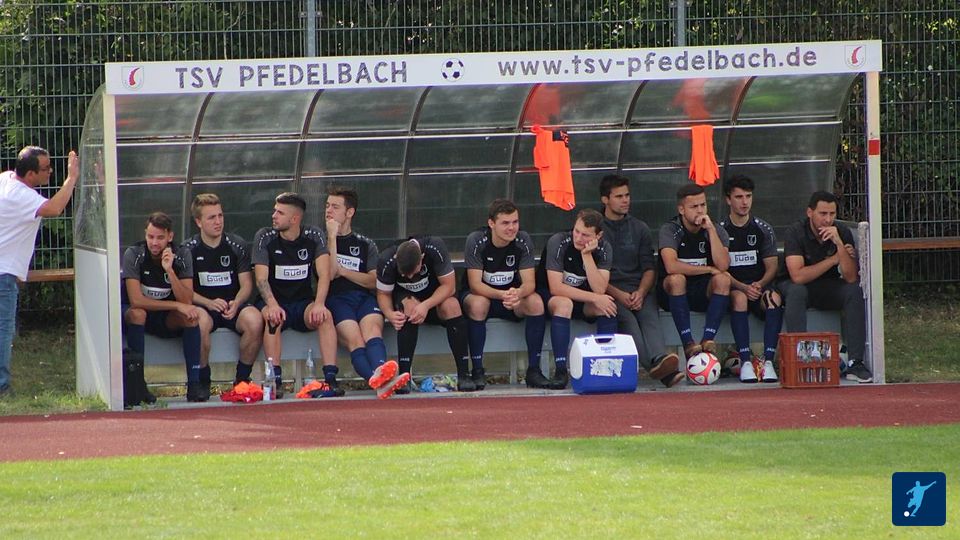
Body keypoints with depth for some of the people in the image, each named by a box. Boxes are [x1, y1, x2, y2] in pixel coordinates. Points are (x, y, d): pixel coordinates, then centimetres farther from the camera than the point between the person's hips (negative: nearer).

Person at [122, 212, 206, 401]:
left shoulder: (182, 256, -10)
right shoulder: (134, 255, -17)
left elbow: (187, 301, -19)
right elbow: (136, 301, -26)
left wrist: (170, 270, -31)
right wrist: (177, 306, -29)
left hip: (168, 321, 2)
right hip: (140, 318, -2)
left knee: (192, 316, -26)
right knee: (137, 313, -35)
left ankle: (194, 383, -26)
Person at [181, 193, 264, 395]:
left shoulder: (237, 245, 6)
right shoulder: (188, 249, 1)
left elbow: (246, 285, 4)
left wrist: (236, 303, -18)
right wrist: (209, 303, -21)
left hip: (233, 305, 2)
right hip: (203, 305, -2)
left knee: (255, 321, -32)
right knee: (200, 322, -38)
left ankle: (242, 378, -11)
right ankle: (203, 380, -19)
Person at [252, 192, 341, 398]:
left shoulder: (315, 236, 0)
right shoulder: (264, 237, -4)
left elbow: (324, 273, -11)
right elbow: (261, 278, -13)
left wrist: (319, 303, -30)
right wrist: (272, 305, -34)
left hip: (303, 302, 1)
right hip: (274, 301, -1)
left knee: (325, 316, -30)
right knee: (272, 318, -35)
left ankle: (330, 379, -36)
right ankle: (275, 381, -37)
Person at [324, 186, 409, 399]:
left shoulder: (365, 245, 24)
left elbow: (374, 281, 12)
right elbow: (329, 274, -1)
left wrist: (343, 271, 3)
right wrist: (332, 237, 0)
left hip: (364, 297, 2)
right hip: (336, 299, -2)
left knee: (372, 330, -33)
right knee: (354, 339, -32)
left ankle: (380, 375, -62)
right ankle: (379, 381, -60)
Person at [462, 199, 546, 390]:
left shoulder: (523, 241, -11)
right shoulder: (476, 241, -20)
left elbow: (529, 283, -16)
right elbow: (475, 284, -24)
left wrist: (517, 294, -41)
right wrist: (503, 295, -42)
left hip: (513, 295, 2)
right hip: (479, 294, -2)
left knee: (536, 302, -27)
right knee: (478, 304, -37)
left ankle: (533, 370, -20)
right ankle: (477, 371, -27)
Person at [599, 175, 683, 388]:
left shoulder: (640, 229, 21)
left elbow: (649, 268, 15)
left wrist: (641, 293, -7)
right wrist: (618, 295, -14)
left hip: (638, 290, 3)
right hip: (608, 290, -3)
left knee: (649, 315, -30)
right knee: (626, 318, -34)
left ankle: (659, 360, -59)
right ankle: (654, 364, -59)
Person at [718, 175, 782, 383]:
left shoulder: (763, 229, 10)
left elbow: (772, 267, 6)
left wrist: (759, 285, -15)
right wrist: (743, 287, -20)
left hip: (760, 287, 2)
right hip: (733, 289, -2)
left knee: (774, 298, -33)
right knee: (739, 298, -37)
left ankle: (768, 360, -38)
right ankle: (745, 361, -41)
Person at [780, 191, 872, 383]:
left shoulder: (843, 233, -9)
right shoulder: (795, 233, -18)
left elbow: (851, 278, -19)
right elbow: (798, 276, -29)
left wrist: (839, 244, -31)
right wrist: (834, 259, -21)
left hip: (829, 289, 3)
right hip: (801, 287, -3)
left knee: (854, 291, -26)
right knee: (796, 292, -36)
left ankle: (855, 363, -29)